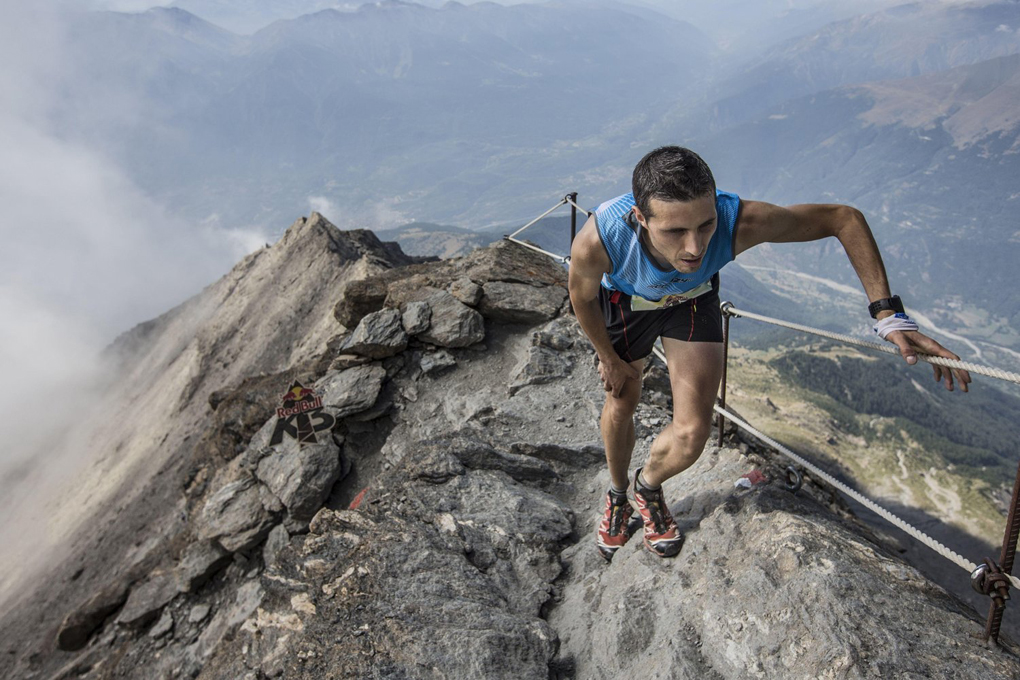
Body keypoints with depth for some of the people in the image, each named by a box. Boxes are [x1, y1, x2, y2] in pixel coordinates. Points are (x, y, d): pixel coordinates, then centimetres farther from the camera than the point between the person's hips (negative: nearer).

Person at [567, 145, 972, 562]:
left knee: (692, 434, -7)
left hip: (692, 300, 1)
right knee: (621, 406, 14)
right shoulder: (598, 240, -43)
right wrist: (609, 358, -4)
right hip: (626, 300, 0)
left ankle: (649, 485, 28)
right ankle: (618, 493, 46)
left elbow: (845, 218, -25)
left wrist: (889, 315, -30)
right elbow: (582, 295, -18)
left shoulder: (739, 222, -42)